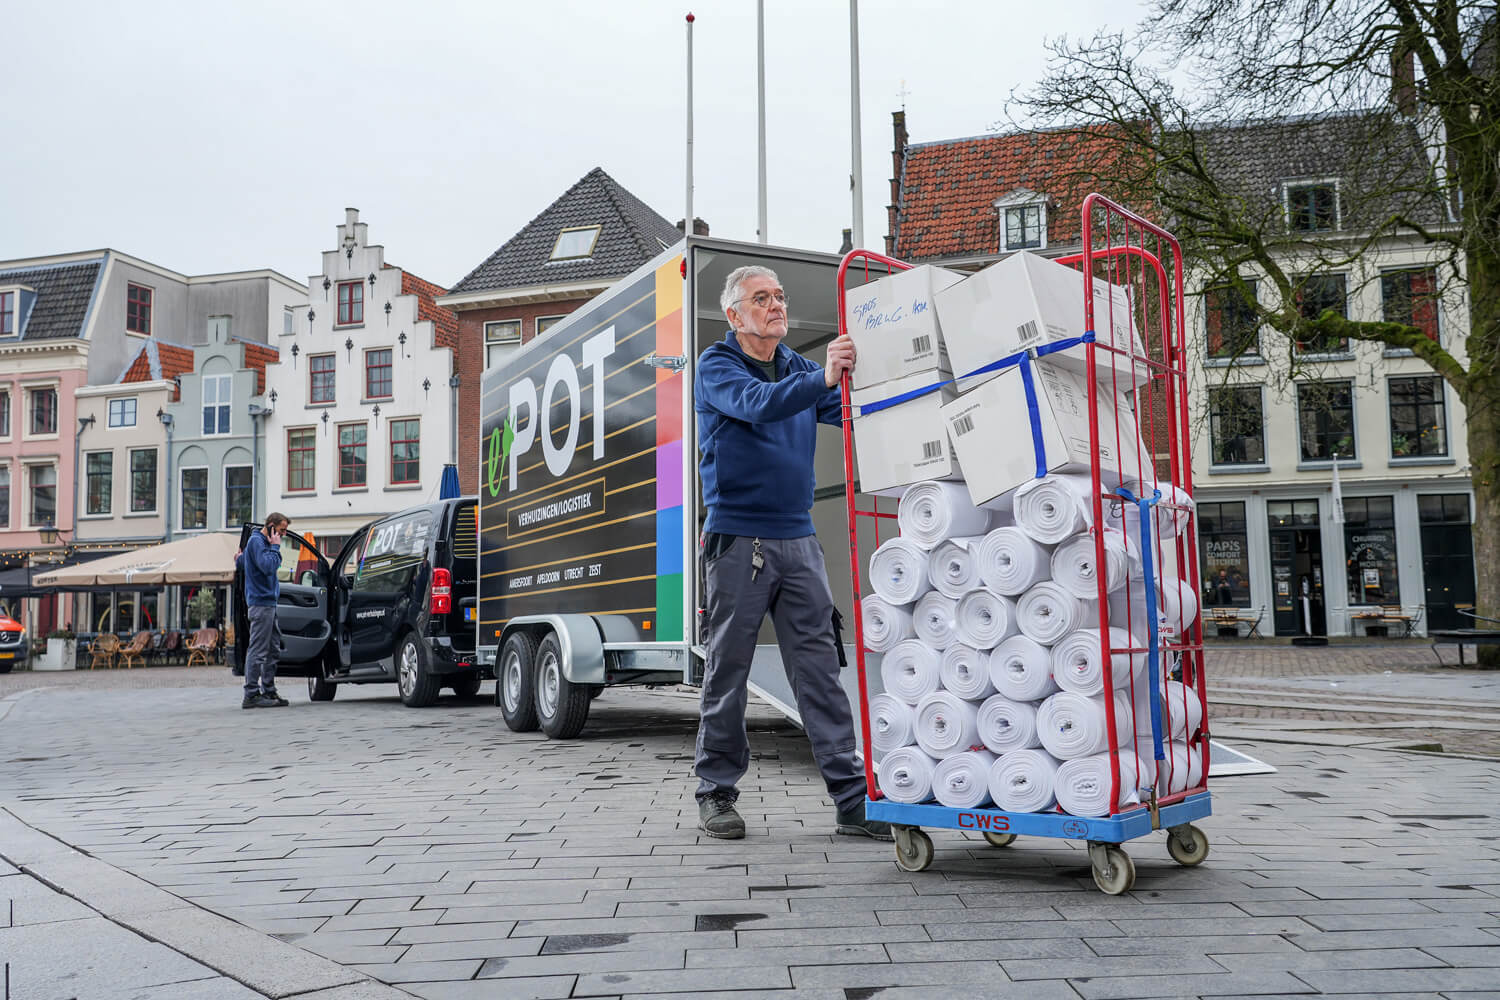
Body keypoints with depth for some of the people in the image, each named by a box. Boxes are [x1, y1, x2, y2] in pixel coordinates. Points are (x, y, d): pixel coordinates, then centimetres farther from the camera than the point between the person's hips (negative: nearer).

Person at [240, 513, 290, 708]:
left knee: (273, 651, 12)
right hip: (261, 602, -11)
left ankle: (269, 691, 17)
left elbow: (241, 563, 33)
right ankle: (251, 695, -6)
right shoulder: (256, 541, -10)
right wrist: (275, 547, -14)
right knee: (258, 650, -8)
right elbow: (268, 566, -23)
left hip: (268, 602, 11)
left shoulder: (261, 542, 21)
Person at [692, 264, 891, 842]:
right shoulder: (717, 366, -2)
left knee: (819, 671, 2)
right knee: (727, 671, 4)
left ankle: (852, 799, 4)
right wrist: (823, 379, -38)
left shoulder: (798, 367, 16)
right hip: (737, 539, -4)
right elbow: (758, 404, -23)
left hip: (798, 539, 5)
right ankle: (716, 792, 19)